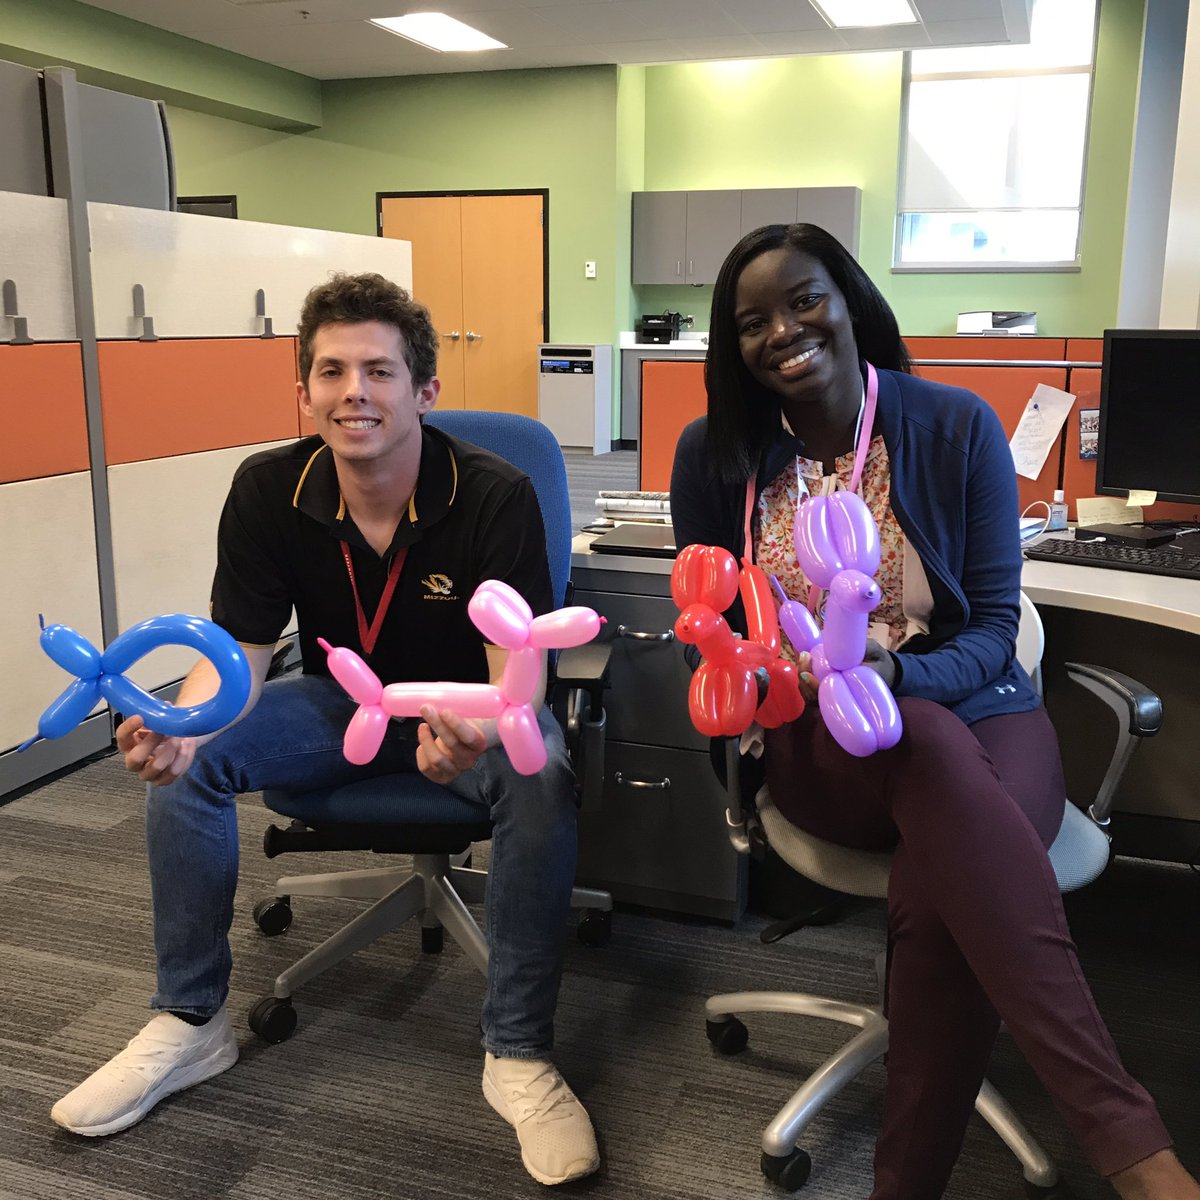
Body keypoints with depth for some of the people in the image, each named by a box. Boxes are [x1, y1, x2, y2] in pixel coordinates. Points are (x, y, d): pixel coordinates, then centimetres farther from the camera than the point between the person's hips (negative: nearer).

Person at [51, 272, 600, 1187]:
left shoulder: (496, 495, -24)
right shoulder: (269, 490, -14)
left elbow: (516, 665, -26)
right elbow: (237, 655, -12)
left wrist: (477, 732, -51)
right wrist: (182, 730, -36)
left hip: (466, 705, -3)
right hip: (338, 700, 3)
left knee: (542, 781, -34)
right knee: (181, 761, -17)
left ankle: (518, 1054, -16)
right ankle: (190, 1023, 2)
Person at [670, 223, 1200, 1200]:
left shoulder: (958, 427, -5)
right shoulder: (714, 454, -1)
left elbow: (993, 627, -5)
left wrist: (899, 674, -27)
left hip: (974, 712, 1)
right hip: (822, 743, 0)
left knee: (939, 899, -36)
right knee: (934, 751, -38)